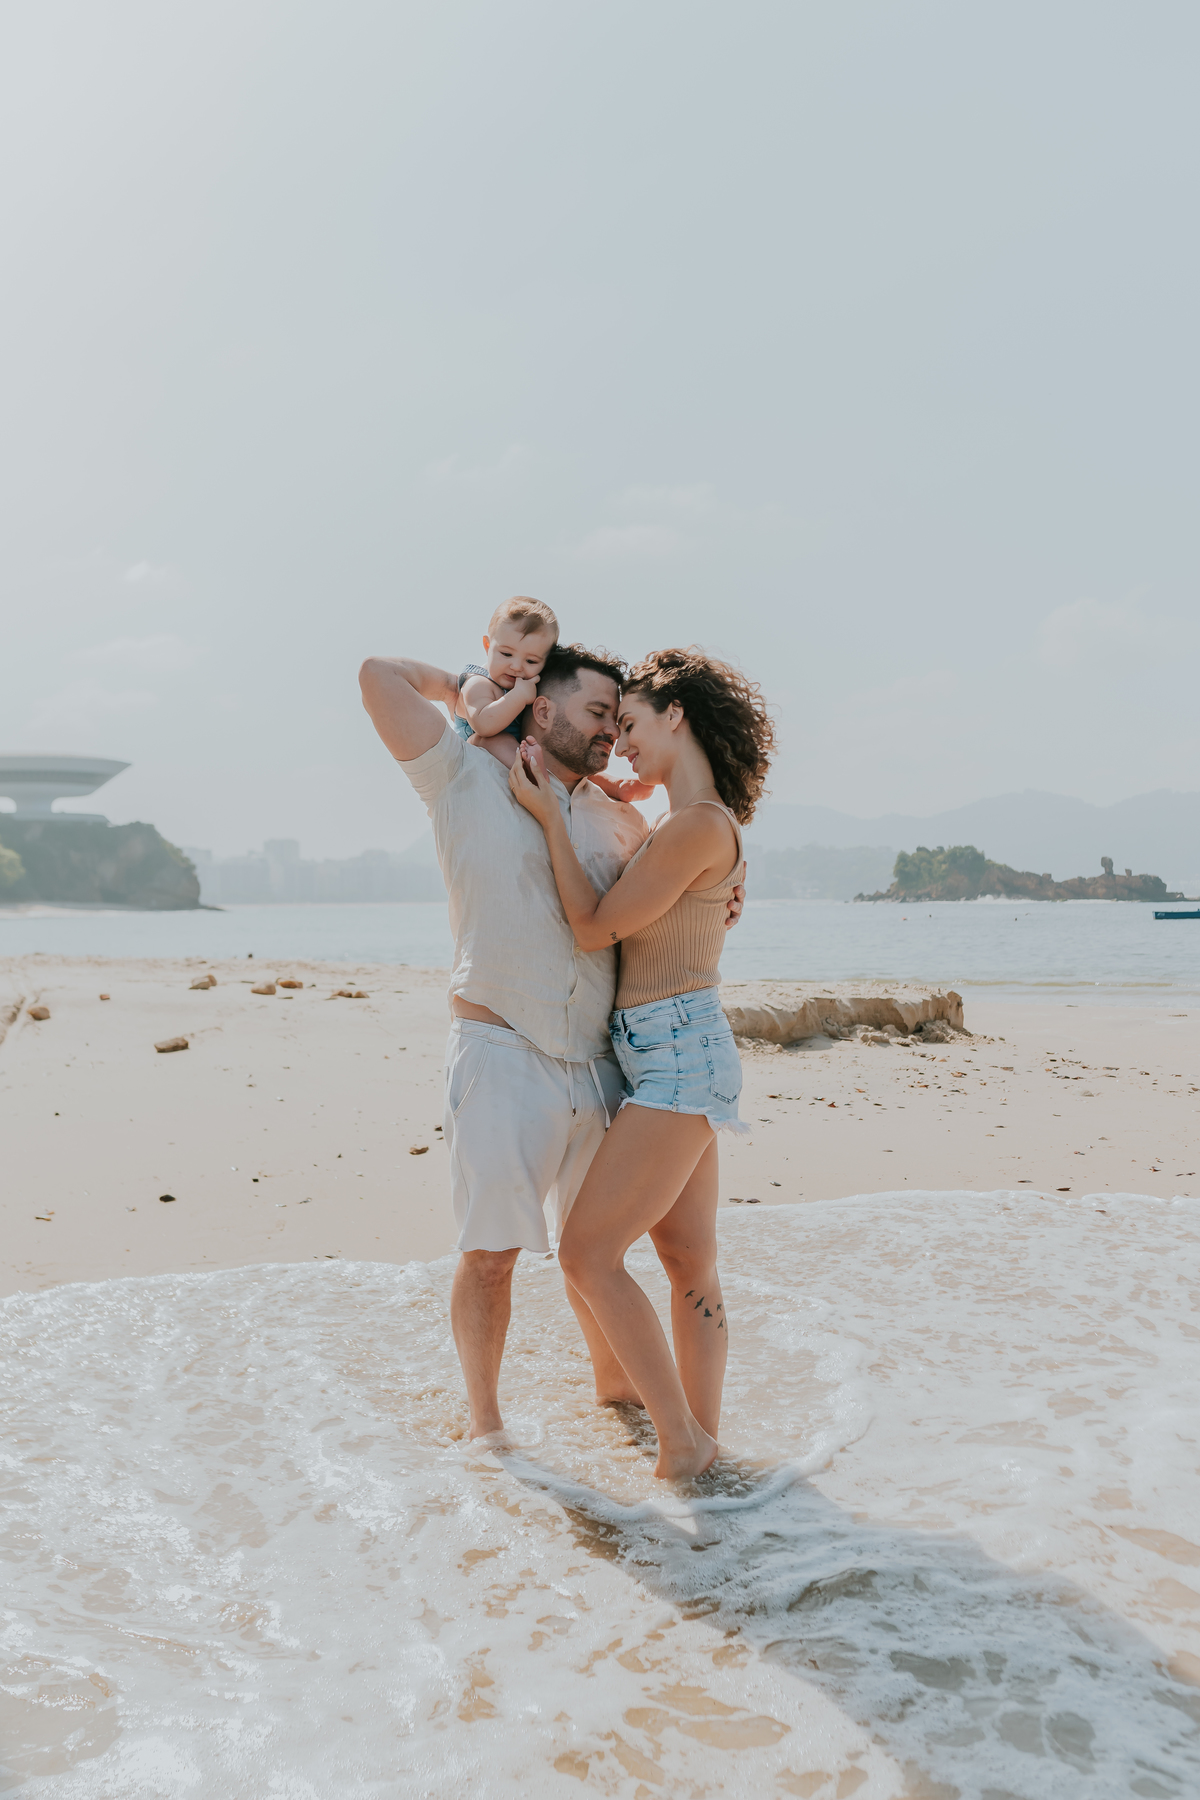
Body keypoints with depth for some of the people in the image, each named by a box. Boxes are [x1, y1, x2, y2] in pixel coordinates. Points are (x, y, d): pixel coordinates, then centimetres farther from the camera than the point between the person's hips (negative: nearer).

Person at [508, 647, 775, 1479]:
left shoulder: (698, 825, -16)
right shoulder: (695, 823, 13)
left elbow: (596, 927, -11)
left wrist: (548, 811, -8)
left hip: (677, 1054, -10)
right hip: (674, 1055, 10)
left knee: (588, 1252, -8)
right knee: (691, 1260, 12)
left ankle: (681, 1440, 1)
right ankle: (703, 1438, 20)